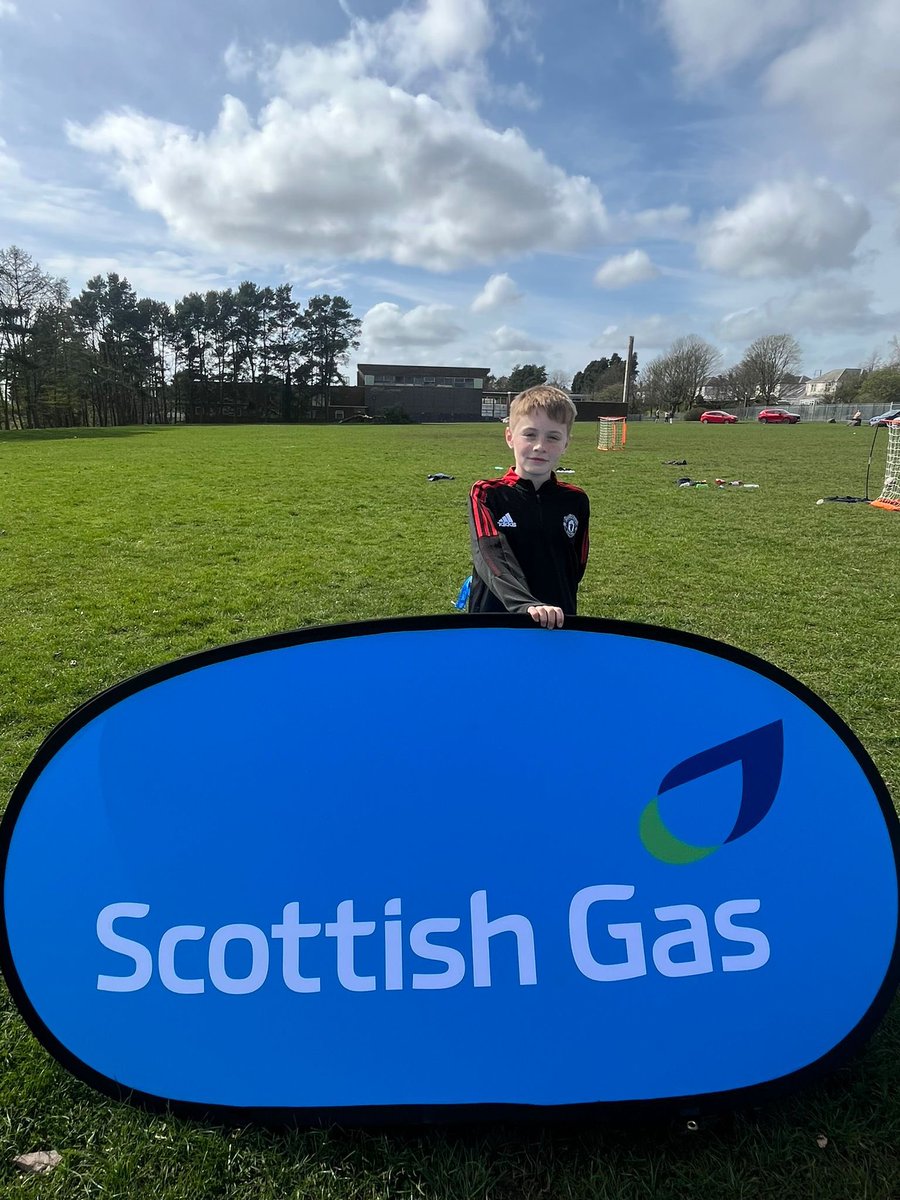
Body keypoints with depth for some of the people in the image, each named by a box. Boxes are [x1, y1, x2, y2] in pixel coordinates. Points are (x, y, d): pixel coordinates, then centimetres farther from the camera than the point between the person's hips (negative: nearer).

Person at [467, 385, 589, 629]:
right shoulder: (486, 495, -9)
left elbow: (575, 570, 9)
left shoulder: (576, 502, 2)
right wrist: (527, 605, -39)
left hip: (557, 625, 3)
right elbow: (492, 558, -24)